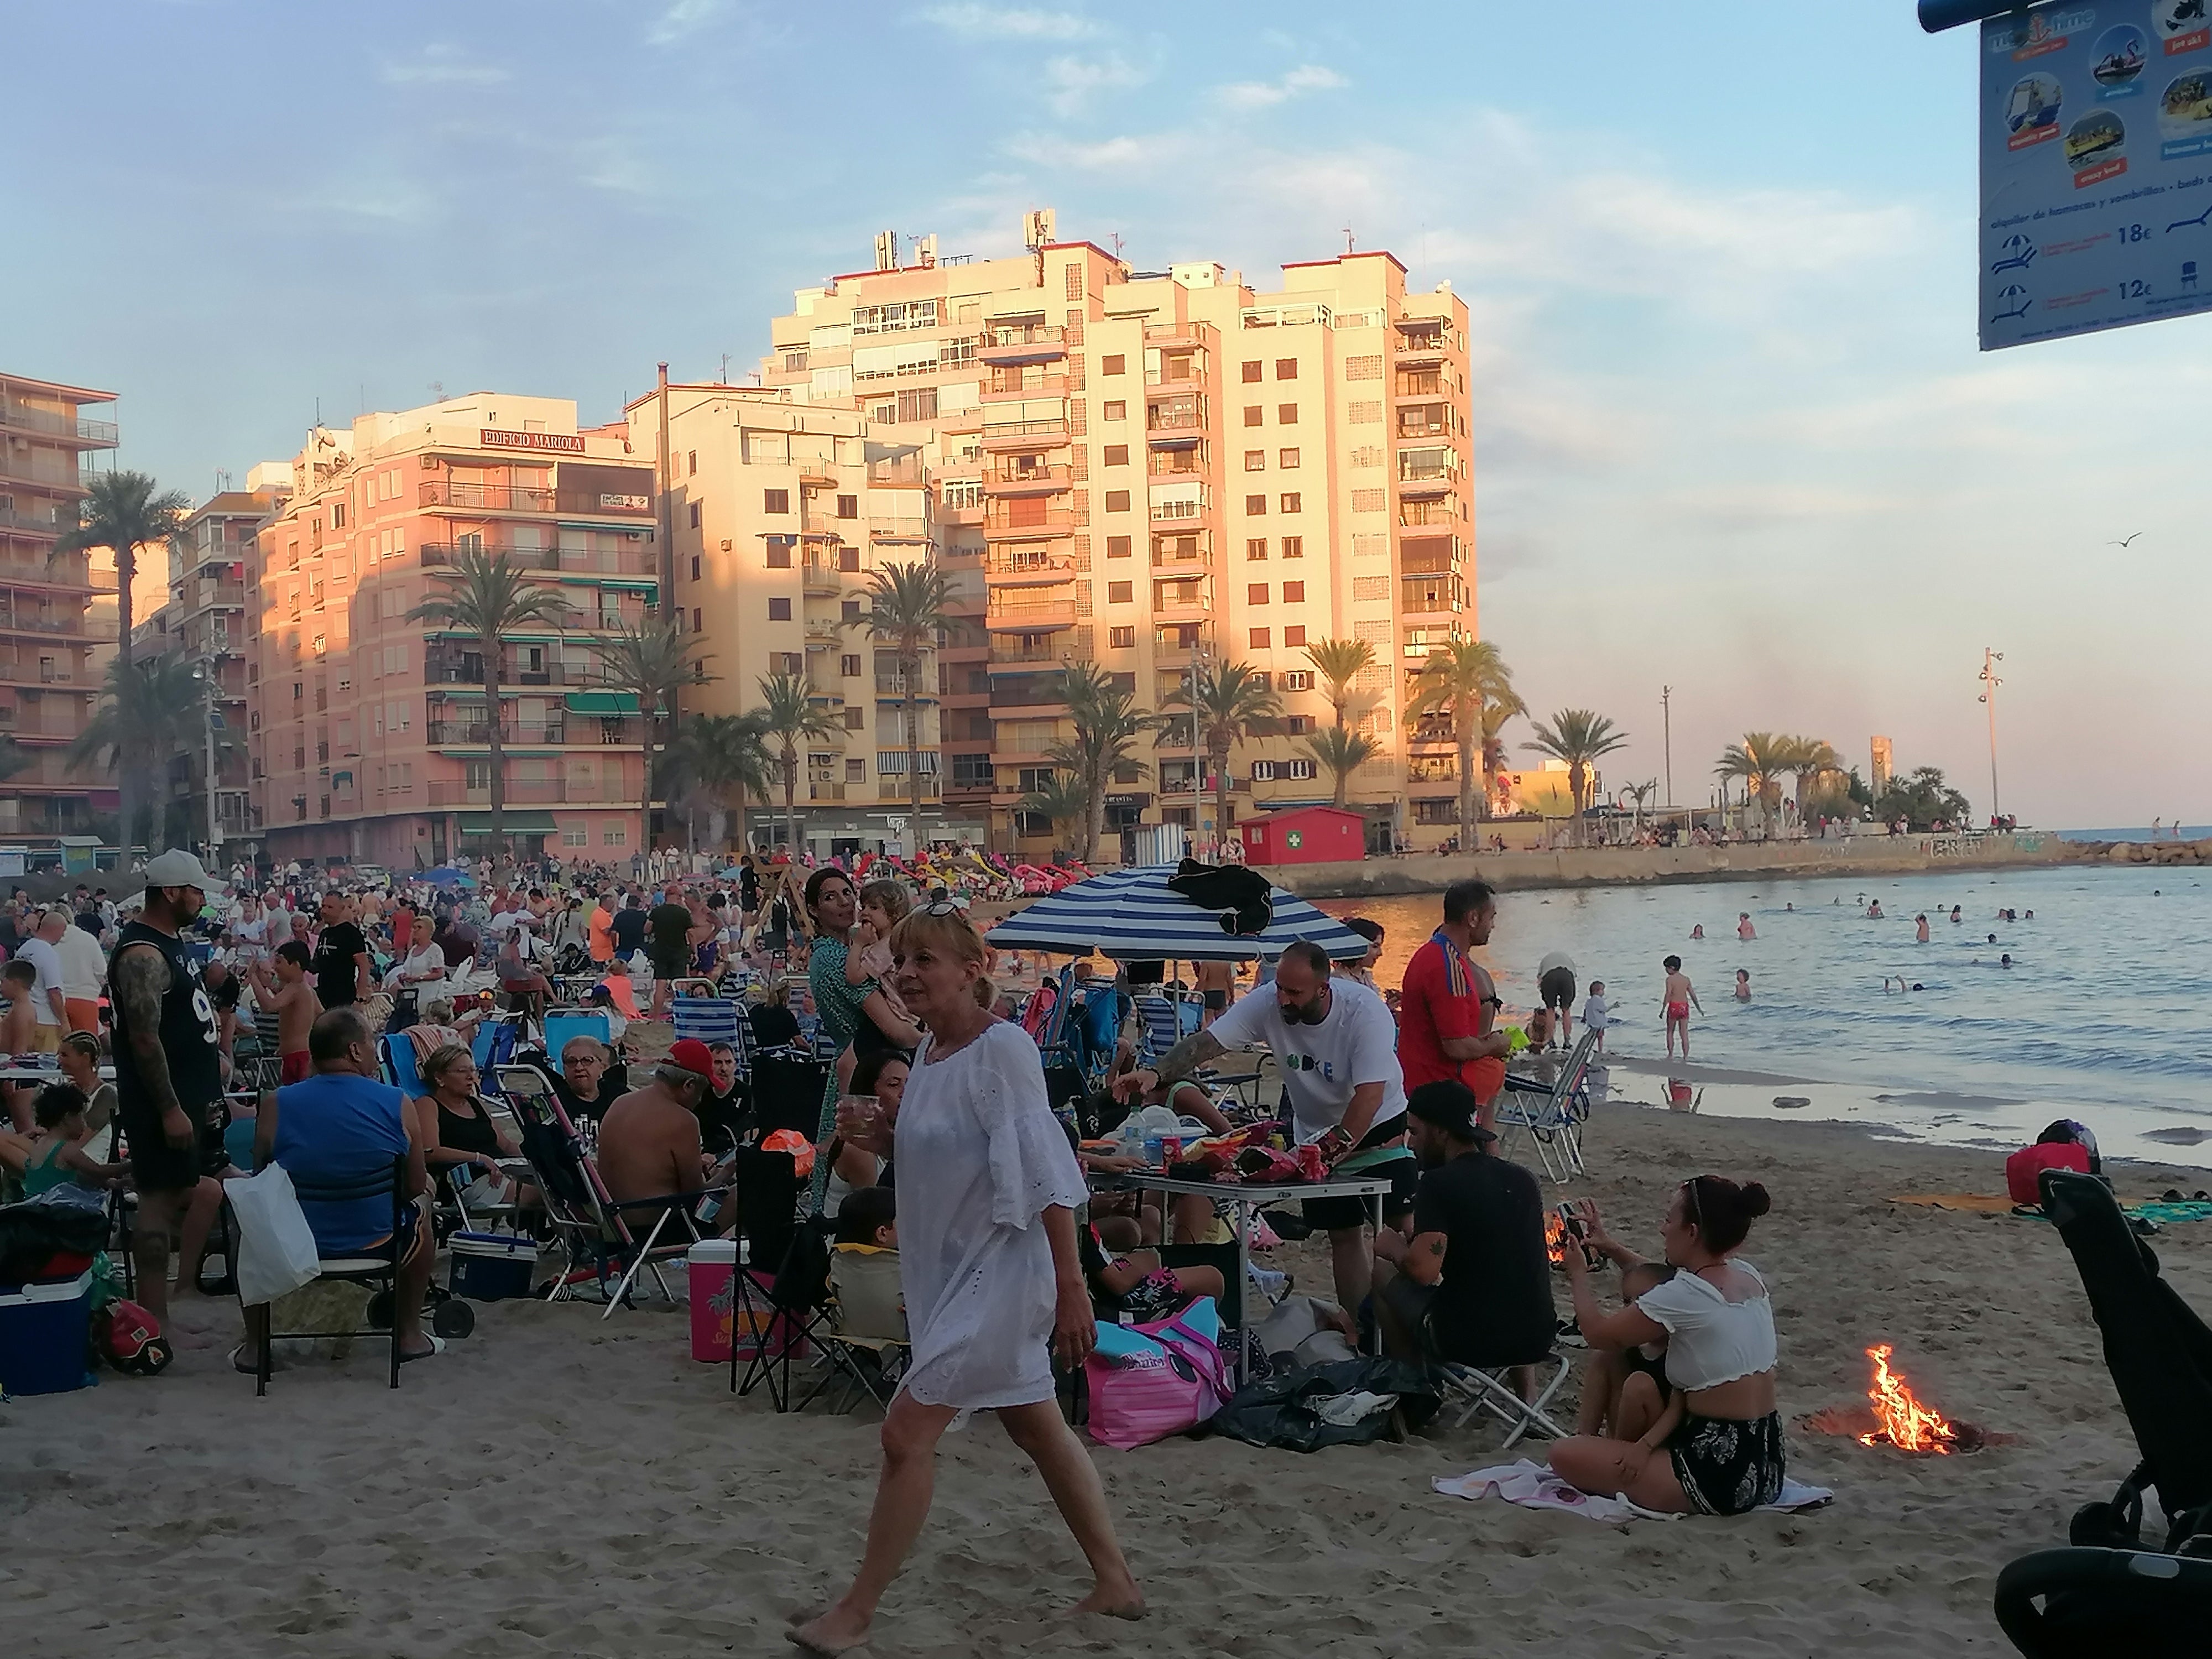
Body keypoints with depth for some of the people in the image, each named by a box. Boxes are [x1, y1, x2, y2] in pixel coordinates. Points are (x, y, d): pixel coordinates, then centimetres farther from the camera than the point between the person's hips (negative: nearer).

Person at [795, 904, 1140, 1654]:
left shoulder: (1001, 1046, -20)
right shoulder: (930, 1050, 6)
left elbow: (1047, 1171, -22)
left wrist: (1071, 1287, -24)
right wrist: (884, 1139, -1)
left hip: (998, 1272, -9)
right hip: (951, 1270, 9)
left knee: (906, 1432, -6)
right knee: (1039, 1429, 17)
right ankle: (1115, 1583, 29)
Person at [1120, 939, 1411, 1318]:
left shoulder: (1364, 1010, -29)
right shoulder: (1265, 1005, -19)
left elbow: (1370, 1094, -31)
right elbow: (1206, 1042, -27)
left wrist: (1335, 1150, -35)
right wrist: (1155, 1072, -43)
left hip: (1379, 1125, -3)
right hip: (1316, 1132, 3)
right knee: (1343, 1234, 7)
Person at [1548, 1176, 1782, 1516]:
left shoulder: (1685, 1295, -20)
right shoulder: (1748, 1276, 4)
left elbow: (1598, 1334, -6)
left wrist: (1578, 1275, 10)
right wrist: (1610, 1248, 19)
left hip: (1718, 1473, -9)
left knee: (1566, 1455, -7)